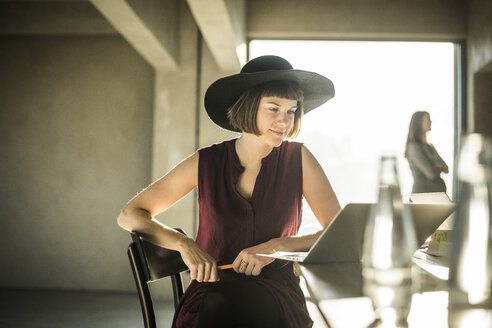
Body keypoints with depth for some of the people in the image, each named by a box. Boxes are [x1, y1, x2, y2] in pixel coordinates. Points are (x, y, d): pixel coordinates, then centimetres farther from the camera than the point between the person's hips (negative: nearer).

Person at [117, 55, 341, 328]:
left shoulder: (298, 159, 1)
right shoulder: (206, 163, 0)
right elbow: (129, 216, 4)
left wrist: (277, 246, -15)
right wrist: (185, 244, -14)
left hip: (276, 297, 0)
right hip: (213, 291, 1)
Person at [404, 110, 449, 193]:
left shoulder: (429, 146, 17)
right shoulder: (414, 147, -12)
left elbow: (446, 169, 12)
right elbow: (431, 174, -16)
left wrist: (436, 167, -9)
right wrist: (439, 168, 5)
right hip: (423, 192, -8)